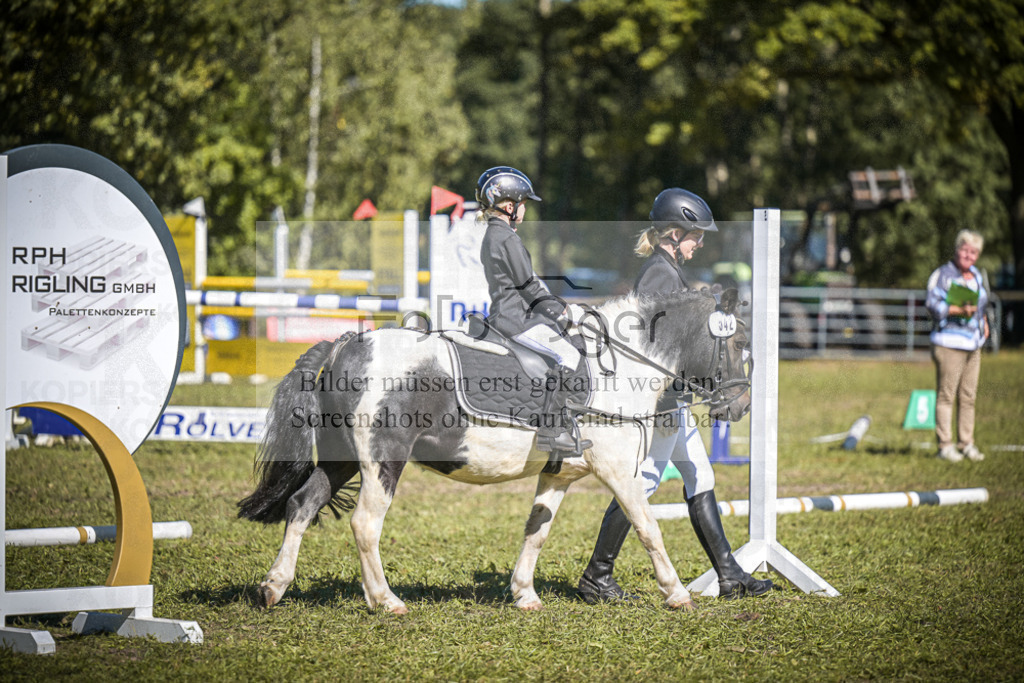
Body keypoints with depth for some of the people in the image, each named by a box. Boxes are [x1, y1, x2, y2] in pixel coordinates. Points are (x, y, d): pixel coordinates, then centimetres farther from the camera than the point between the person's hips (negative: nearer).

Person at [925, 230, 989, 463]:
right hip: (949, 343, -7)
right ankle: (945, 445, -4)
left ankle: (966, 443, 14)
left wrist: (983, 320, 16)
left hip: (973, 344, 7)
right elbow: (932, 303, -17)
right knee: (946, 395, -7)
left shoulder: (975, 274, 16)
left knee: (969, 396, 8)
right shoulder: (943, 274, -7)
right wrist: (959, 310, -27)